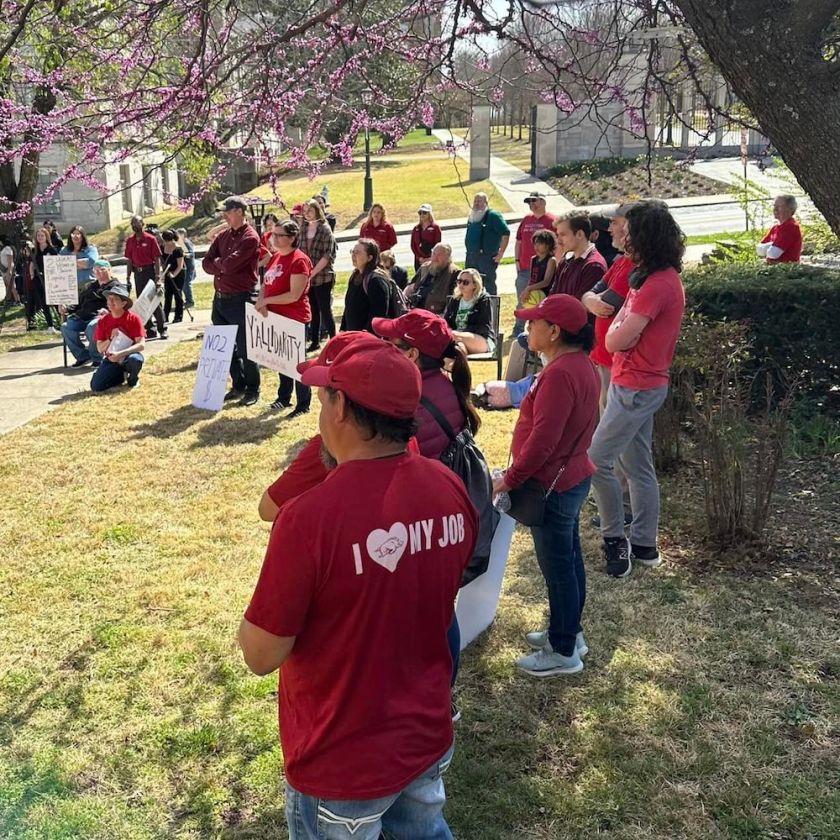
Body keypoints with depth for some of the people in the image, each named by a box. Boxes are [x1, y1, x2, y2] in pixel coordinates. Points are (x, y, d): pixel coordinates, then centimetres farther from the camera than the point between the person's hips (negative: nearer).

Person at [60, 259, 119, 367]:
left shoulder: (115, 286, 9)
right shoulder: (90, 286, 32)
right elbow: (79, 303, 33)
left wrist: (107, 311, -30)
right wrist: (67, 309, 13)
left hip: (99, 316, -7)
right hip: (82, 317, 7)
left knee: (91, 327, -39)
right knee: (66, 327, -18)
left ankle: (97, 358, -18)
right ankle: (82, 356, -7)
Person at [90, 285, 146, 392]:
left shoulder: (134, 318, -11)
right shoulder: (103, 321, -1)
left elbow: (141, 345, -17)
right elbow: (100, 348, 1)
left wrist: (120, 354, -26)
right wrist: (111, 339, -18)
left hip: (129, 355, -3)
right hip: (112, 359, 3)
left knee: (135, 359, -41)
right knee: (96, 387, -17)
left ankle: (133, 379, -4)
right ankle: (122, 375, 12)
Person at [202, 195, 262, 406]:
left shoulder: (250, 238, -12)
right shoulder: (223, 236, 12)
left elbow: (229, 264, -20)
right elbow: (206, 263, 6)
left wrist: (217, 262, -1)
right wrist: (223, 268, -11)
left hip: (241, 299, -8)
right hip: (220, 298, 8)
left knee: (245, 348, 0)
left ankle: (252, 390, 13)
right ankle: (238, 386, 27)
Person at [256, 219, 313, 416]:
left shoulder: (299, 260, -17)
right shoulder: (275, 256, 8)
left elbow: (294, 295, -22)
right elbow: (266, 284, 13)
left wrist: (265, 301, -16)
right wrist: (261, 301, -8)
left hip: (294, 319, -8)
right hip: (276, 316, 8)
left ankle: (304, 404, 13)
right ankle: (284, 397, 32)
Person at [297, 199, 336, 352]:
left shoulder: (325, 229, -8)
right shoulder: (303, 228, 7)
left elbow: (327, 255, -14)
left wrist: (312, 273, -16)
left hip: (322, 277, -5)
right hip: (306, 277, 5)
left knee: (325, 310, -2)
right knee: (313, 310, 13)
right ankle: (315, 341, 22)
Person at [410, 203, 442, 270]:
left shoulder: (435, 228, 0)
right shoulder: (416, 229, 11)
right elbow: (413, 245, 7)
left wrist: (430, 258, -14)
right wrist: (419, 257, -5)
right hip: (419, 260, 4)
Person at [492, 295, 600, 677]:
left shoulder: (559, 374, -26)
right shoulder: (579, 363, 6)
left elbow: (542, 440, -28)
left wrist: (509, 479, -18)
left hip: (552, 486, -10)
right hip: (571, 477, 10)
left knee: (557, 567, 3)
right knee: (568, 560, 20)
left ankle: (564, 652, 17)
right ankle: (568, 632, 36)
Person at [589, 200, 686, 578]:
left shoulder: (657, 285, -22)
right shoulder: (662, 278, 11)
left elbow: (615, 341, -21)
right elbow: (620, 338, 10)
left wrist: (624, 313, -6)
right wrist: (624, 331, -10)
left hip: (636, 388, -10)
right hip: (639, 384, 10)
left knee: (597, 460, -5)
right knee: (637, 465, 15)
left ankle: (615, 540, 7)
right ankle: (644, 544, 24)